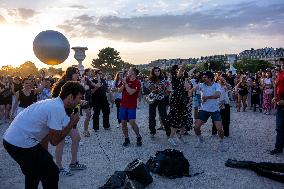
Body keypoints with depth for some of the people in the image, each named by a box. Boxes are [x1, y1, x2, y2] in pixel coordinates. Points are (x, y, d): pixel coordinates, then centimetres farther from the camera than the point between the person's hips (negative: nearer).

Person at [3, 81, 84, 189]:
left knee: (33, 172, 29)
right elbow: (54, 141, -15)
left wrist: (44, 157, 18)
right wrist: (71, 123, -6)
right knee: (51, 173, 3)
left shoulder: (53, 103, 12)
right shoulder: (58, 108, -18)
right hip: (22, 143, -10)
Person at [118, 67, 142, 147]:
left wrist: (125, 83, -16)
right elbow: (119, 90, 4)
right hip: (123, 105, 5)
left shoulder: (137, 83, -8)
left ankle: (138, 137, 10)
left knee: (132, 122, -12)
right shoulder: (126, 80, 9)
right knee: (123, 122, 4)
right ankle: (126, 139, 18)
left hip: (132, 106, -5)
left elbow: (130, 92, -20)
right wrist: (123, 84, -10)